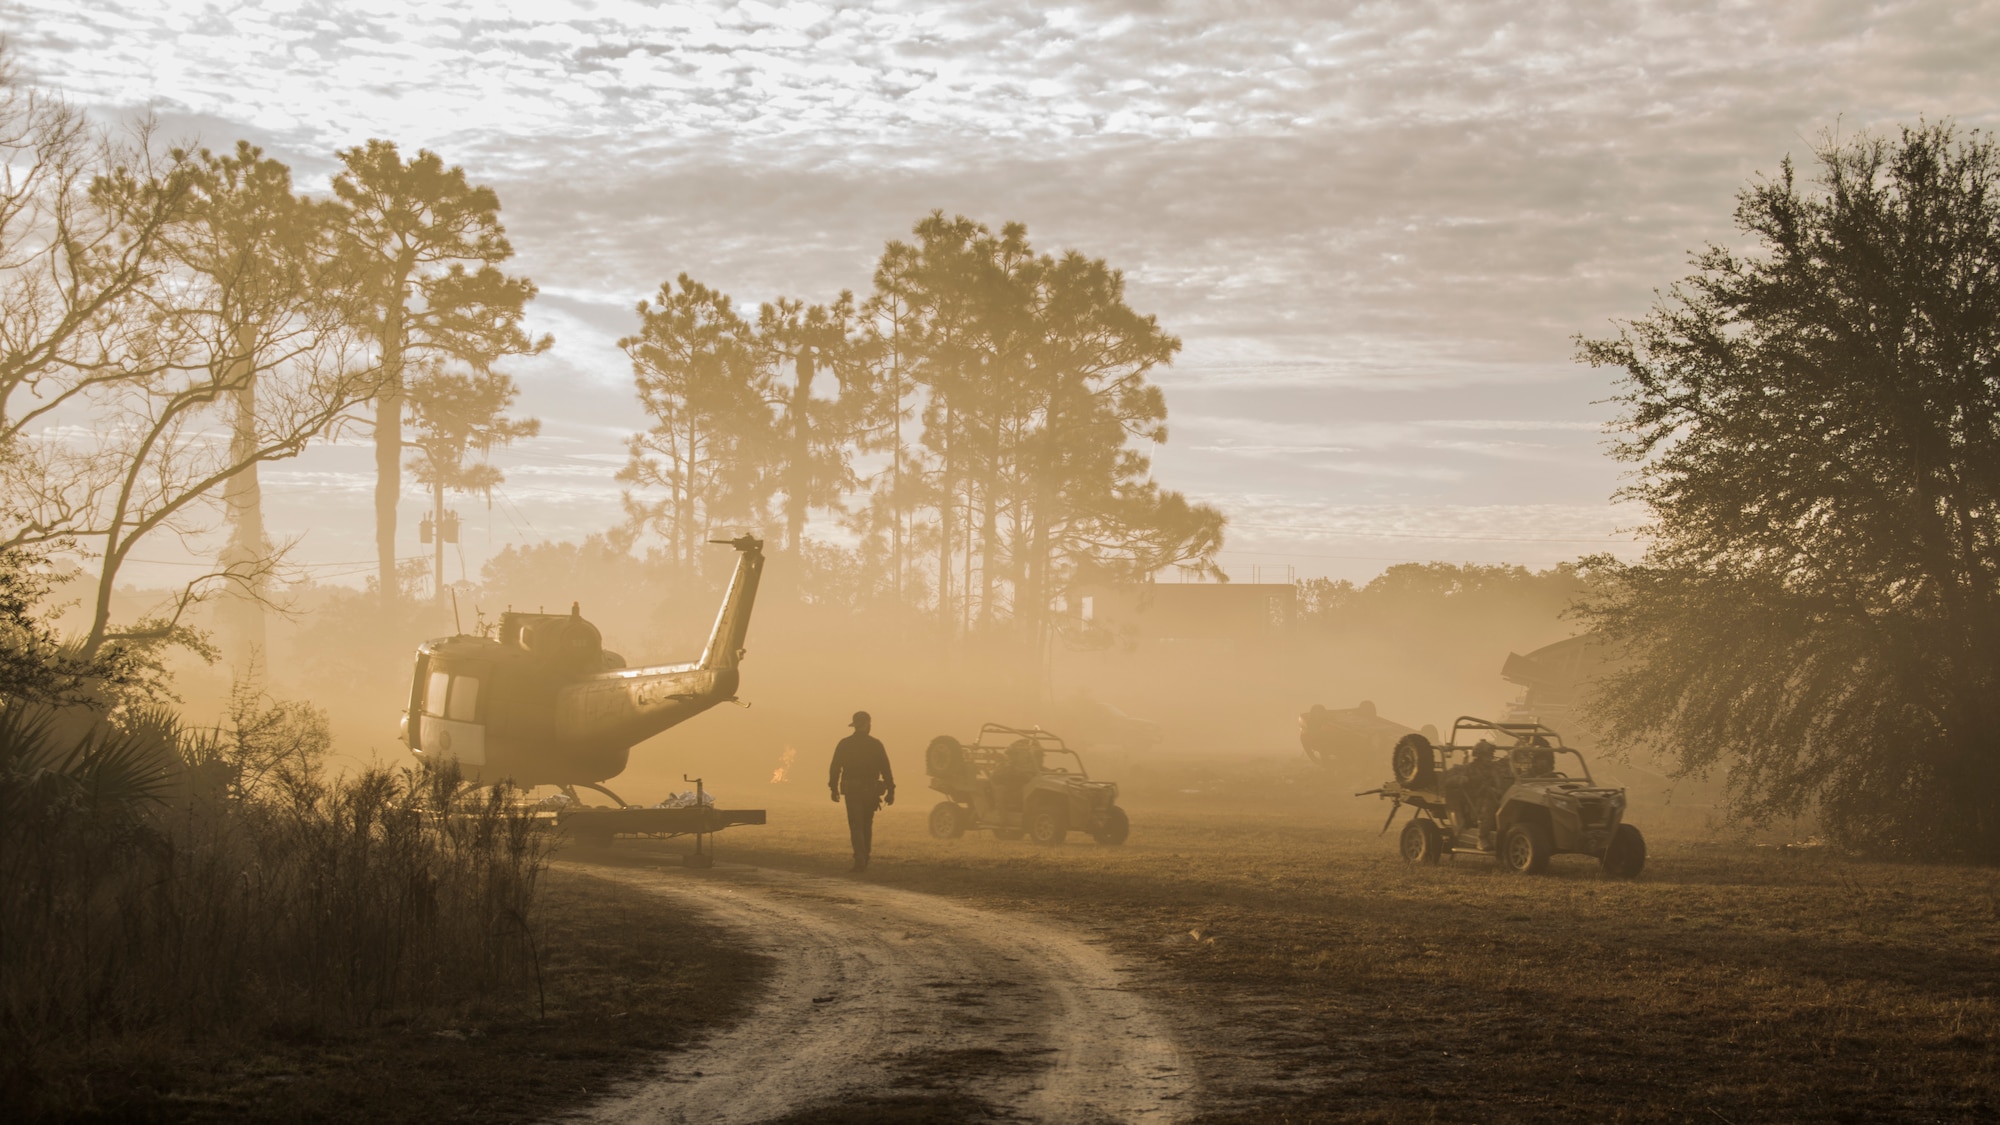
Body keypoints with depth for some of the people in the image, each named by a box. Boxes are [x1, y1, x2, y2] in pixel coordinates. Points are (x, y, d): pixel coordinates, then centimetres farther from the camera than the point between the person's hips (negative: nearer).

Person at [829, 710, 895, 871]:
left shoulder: (844, 744, -1)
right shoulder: (875, 744, -2)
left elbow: (835, 768, 1)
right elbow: (886, 769, -4)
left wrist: (833, 789, 11)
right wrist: (891, 791, -1)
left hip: (852, 791, -1)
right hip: (871, 791, 1)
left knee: (856, 827, -2)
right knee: (867, 826, 17)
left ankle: (860, 862, -15)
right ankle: (864, 861, 23)